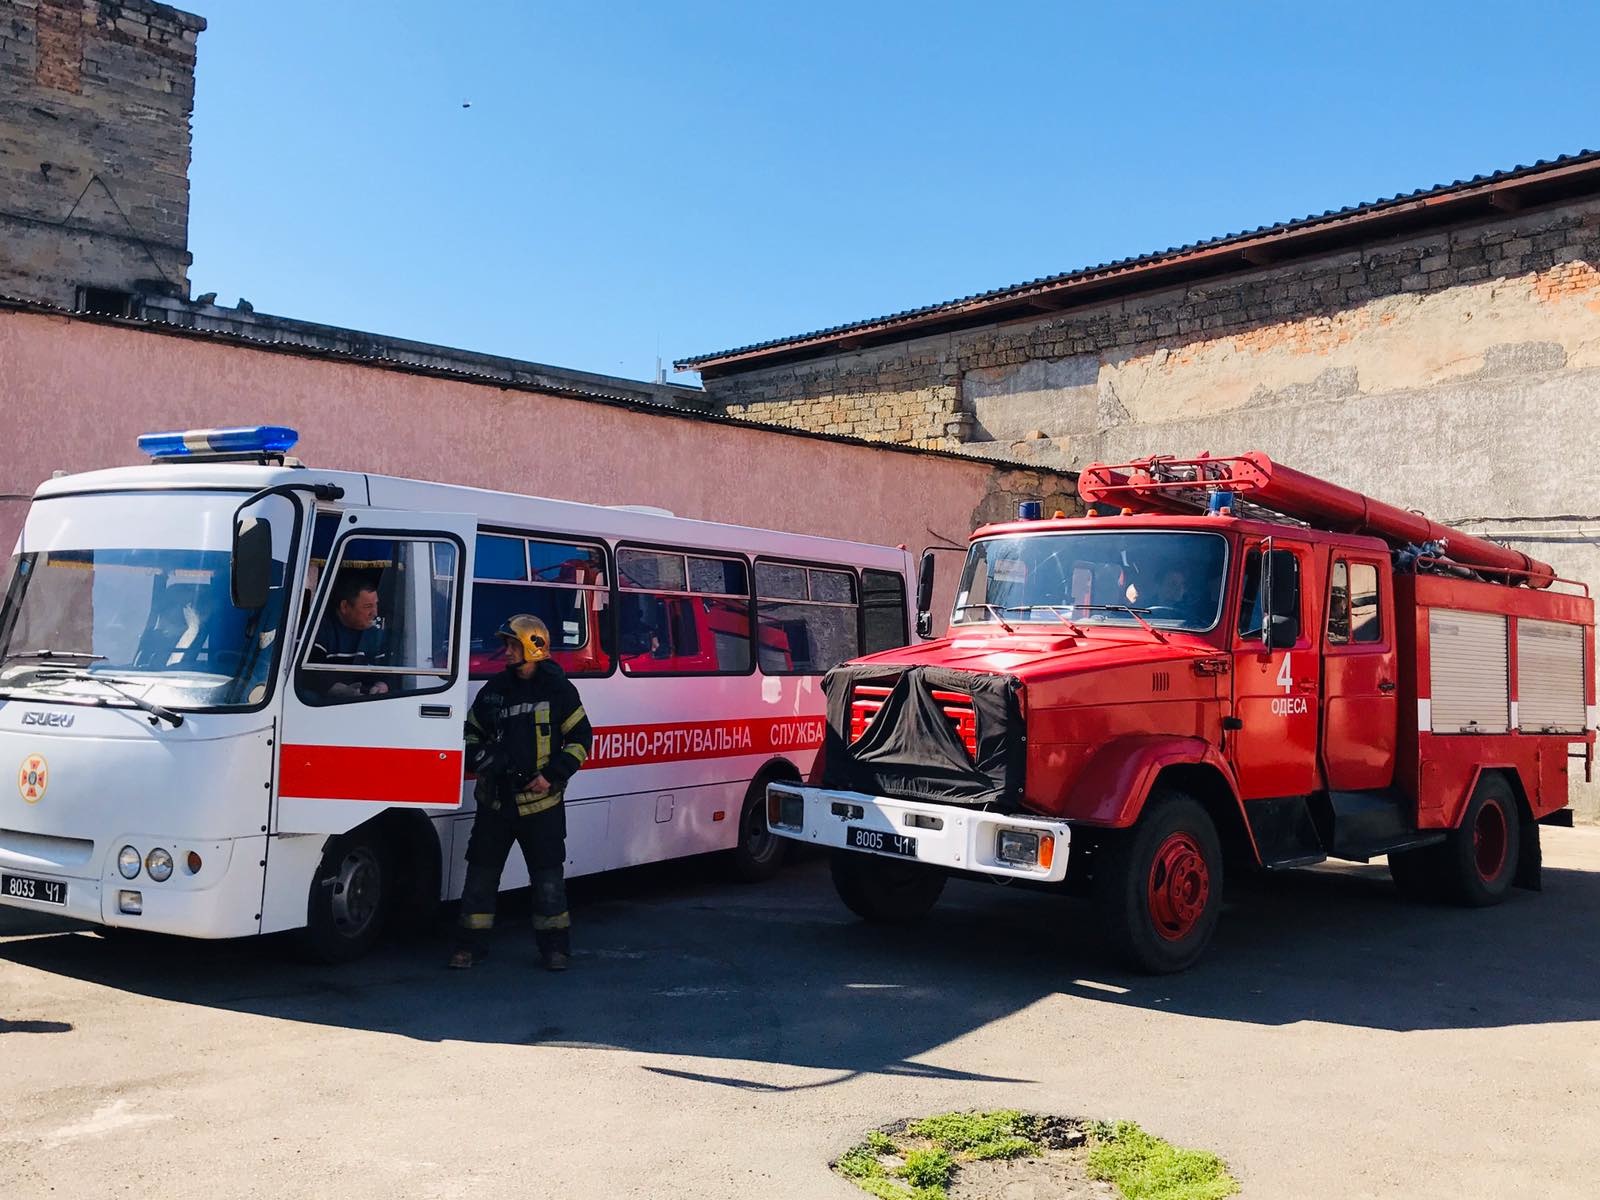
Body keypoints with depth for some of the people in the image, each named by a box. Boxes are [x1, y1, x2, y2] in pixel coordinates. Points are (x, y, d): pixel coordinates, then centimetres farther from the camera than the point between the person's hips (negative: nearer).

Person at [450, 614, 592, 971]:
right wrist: (477, 757, -2)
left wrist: (552, 775, -11)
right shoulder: (494, 690, 8)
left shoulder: (559, 690, -3)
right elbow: (472, 731, 20)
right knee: (481, 872, 7)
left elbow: (580, 737, -1)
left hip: (541, 801, -4)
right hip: (495, 799, 4)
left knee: (548, 875, 3)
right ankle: (472, 943, 18)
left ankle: (555, 946, 14)